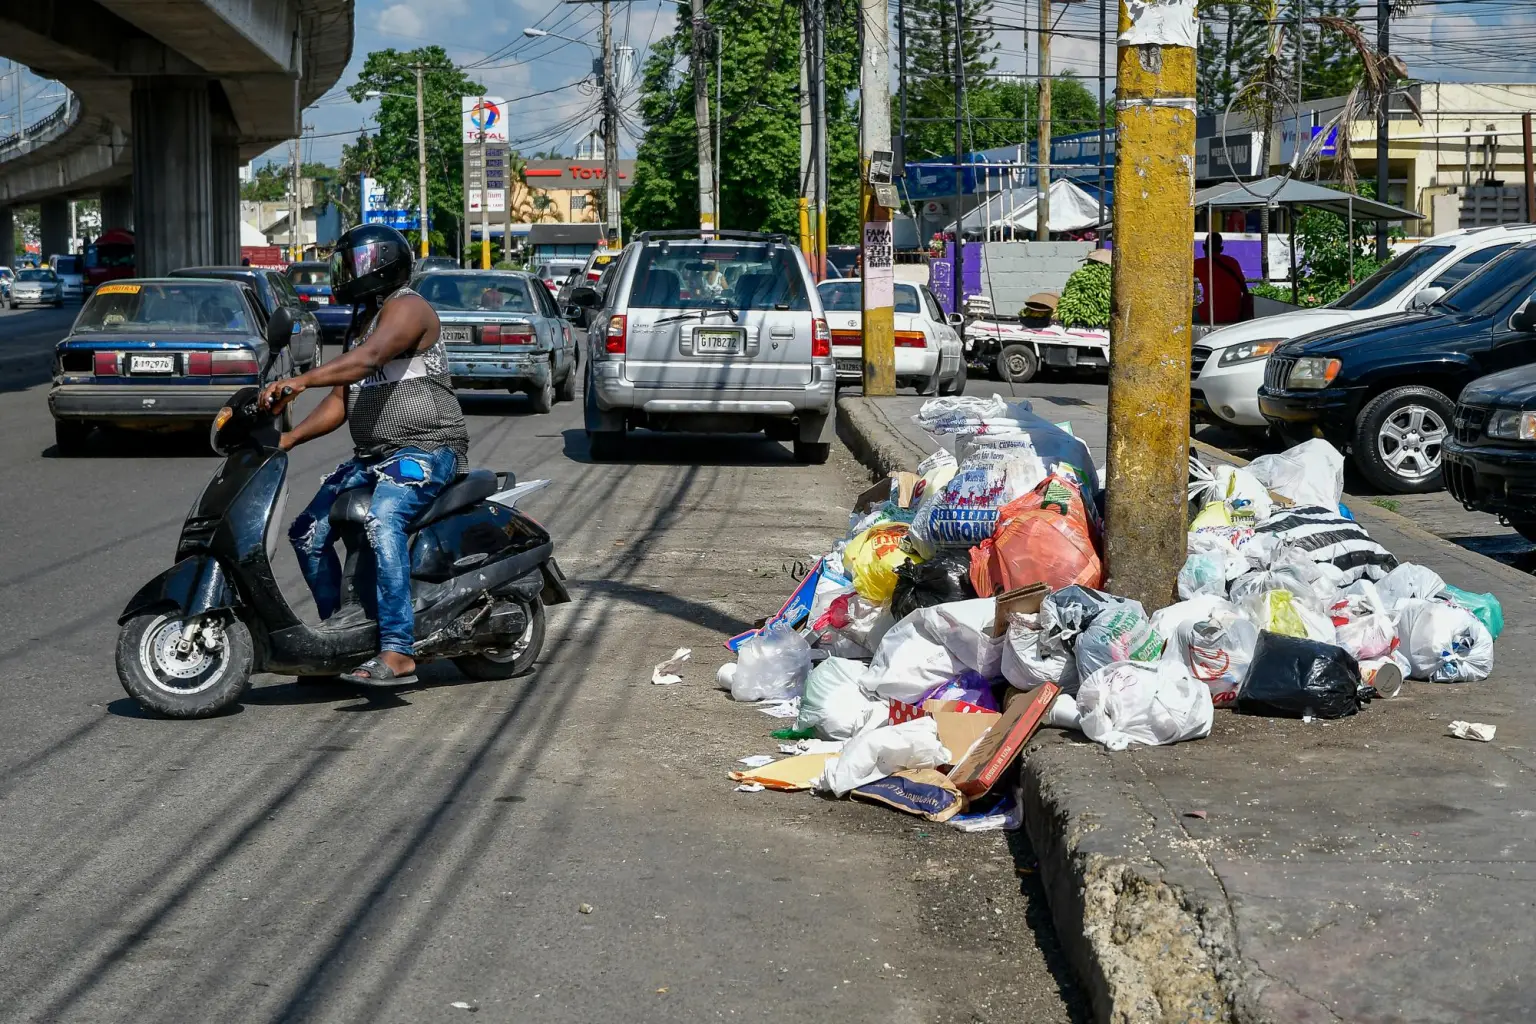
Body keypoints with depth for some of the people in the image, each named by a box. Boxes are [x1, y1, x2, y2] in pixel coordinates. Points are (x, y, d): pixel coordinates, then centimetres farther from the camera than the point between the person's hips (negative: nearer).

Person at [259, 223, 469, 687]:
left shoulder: (405, 307, -10)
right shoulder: (361, 321, 21)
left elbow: (368, 358, -30)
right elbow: (341, 401, 19)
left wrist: (300, 381, -42)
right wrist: (289, 437, 4)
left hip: (426, 449, -10)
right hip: (371, 456, 10)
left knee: (381, 522, -35)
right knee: (308, 533, 3)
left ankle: (398, 652, -38)